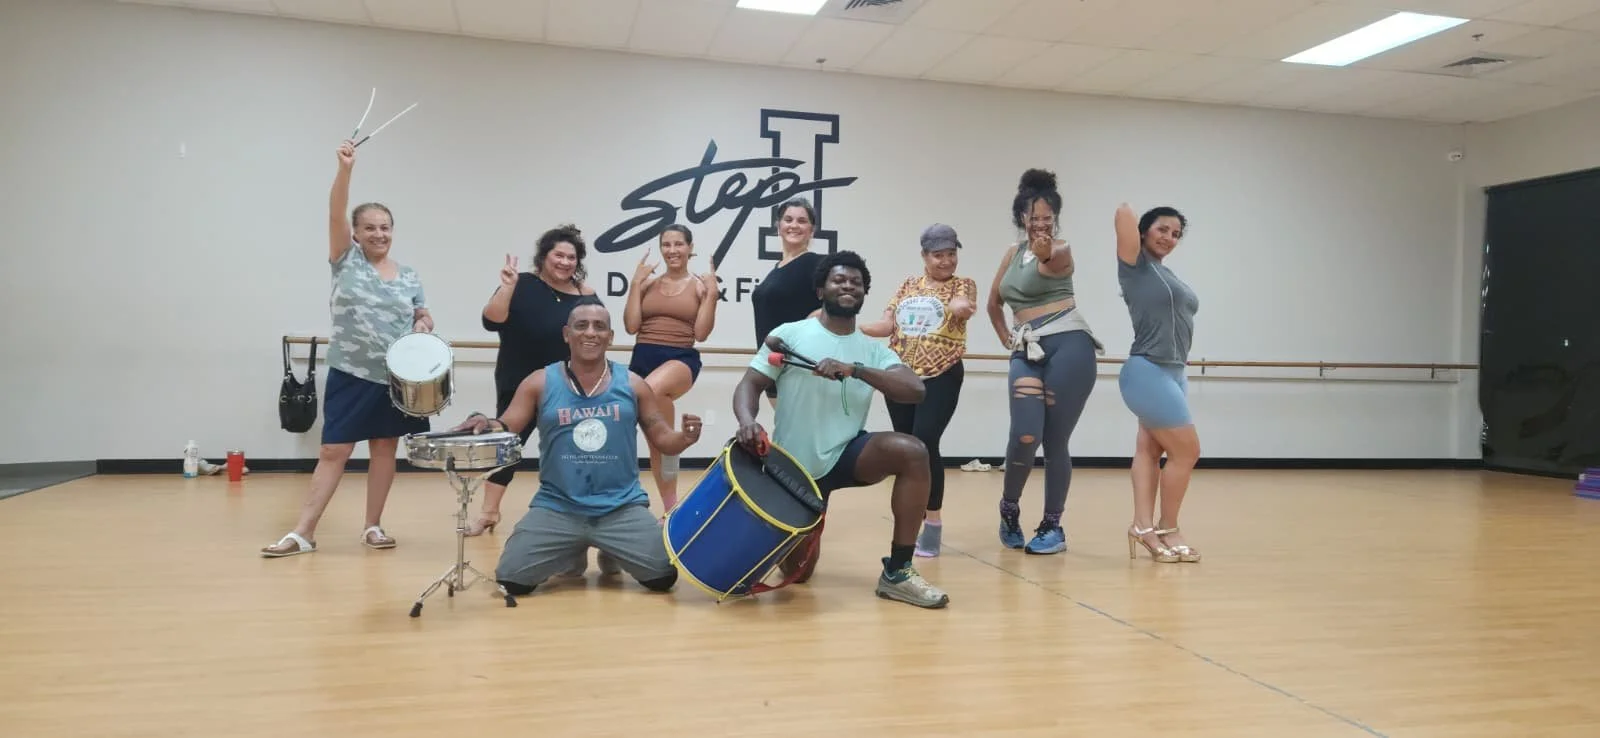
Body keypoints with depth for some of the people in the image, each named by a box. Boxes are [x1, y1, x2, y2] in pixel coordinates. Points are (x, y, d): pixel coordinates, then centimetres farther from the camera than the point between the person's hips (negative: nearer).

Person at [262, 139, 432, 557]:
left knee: (384, 448, 9)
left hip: (396, 377, 2)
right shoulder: (347, 261, 0)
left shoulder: (408, 277, 7)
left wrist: (422, 326, -9)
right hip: (350, 375, -2)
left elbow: (424, 318, 16)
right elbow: (335, 214, -14)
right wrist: (344, 169, -27)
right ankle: (303, 532, 5)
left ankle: (373, 526, 20)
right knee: (333, 451, -1)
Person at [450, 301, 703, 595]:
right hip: (556, 507, 0)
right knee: (511, 579, -14)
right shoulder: (539, 383, 1)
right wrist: (484, 425, -24)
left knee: (664, 577, -16)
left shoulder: (633, 385, 2)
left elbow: (662, 439, 6)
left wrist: (686, 437, -17)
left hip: (623, 507, 0)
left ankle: (613, 554, 19)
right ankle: (572, 554, 19)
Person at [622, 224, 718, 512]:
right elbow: (631, 326, 1)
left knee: (653, 388, -40)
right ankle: (671, 508, 21)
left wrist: (712, 294, -8)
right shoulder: (648, 283, 10)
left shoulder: (700, 285, 4)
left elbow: (701, 333, -3)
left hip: (681, 360, -4)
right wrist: (636, 283, 1)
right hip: (642, 359, 4)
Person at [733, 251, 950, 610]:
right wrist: (747, 421, -30)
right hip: (794, 466, -2)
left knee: (913, 452, -27)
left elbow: (915, 390, -14)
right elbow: (750, 384, -7)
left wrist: (854, 369, -27)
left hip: (845, 454, 2)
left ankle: (896, 572, -17)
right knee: (796, 572, 1)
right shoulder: (790, 334, -4)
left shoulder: (873, 349, 2)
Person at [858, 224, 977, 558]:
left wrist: (959, 308, -44)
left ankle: (933, 523, -4)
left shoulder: (963, 285, 2)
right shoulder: (908, 286, 13)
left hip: (941, 377, -4)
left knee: (925, 444, -15)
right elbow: (887, 326, 9)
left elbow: (962, 307, -20)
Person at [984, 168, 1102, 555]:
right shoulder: (1013, 252, 15)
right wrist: (1006, 338, 16)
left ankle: (1052, 526, 12)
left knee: (1055, 441, -2)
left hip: (1068, 348, -4)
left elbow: (1049, 263, -30)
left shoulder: (1061, 250, -3)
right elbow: (993, 303, 27)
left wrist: (1043, 252, -52)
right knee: (1024, 436, -14)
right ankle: (1009, 509, 10)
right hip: (1028, 353, 4)